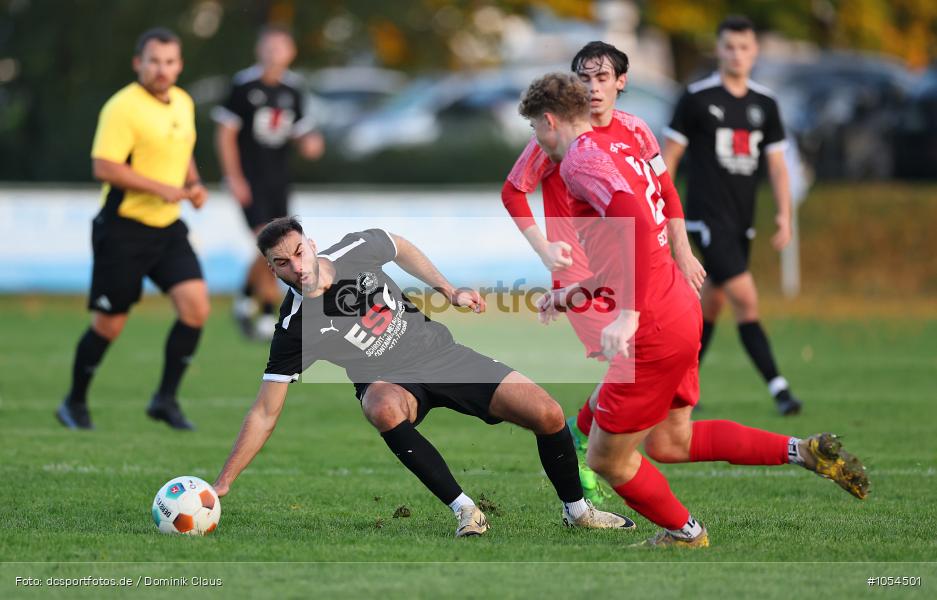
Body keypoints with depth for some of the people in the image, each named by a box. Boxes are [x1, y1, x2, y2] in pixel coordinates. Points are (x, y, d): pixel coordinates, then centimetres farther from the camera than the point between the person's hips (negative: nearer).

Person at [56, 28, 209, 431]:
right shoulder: (123, 107, -15)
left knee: (196, 306, -10)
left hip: (168, 229, 6)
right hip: (124, 229, -6)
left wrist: (193, 183, 7)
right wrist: (161, 188, -25)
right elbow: (104, 167, -23)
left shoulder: (183, 103, 10)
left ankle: (165, 399, 3)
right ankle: (75, 403, 22)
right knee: (109, 325, 1)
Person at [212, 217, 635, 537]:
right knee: (384, 408, -41)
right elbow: (265, 415, -20)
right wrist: (222, 484, -26)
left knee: (548, 415, -11)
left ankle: (577, 510, 17)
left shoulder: (356, 250, -16)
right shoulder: (295, 329, -24)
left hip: (440, 352, 3)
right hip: (391, 383, -3)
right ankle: (465, 511, -29)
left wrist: (448, 291, 9)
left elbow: (400, 248, 10)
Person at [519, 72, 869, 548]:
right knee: (670, 443, 20)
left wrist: (628, 312, -35)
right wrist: (572, 293, 37)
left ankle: (683, 533, 24)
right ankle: (804, 451, 14)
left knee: (606, 458, 6)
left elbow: (636, 223, -30)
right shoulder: (617, 154, 17)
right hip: (681, 310, 10)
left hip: (654, 330, -10)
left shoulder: (581, 160, -13)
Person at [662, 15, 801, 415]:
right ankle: (778, 388, -20)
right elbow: (669, 155, 0)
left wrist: (784, 214, -1)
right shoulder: (697, 97, -5)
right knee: (746, 300, -16)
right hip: (707, 217, -6)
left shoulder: (764, 104, 9)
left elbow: (776, 164, 11)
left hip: (741, 223, 6)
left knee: (711, 305, 13)